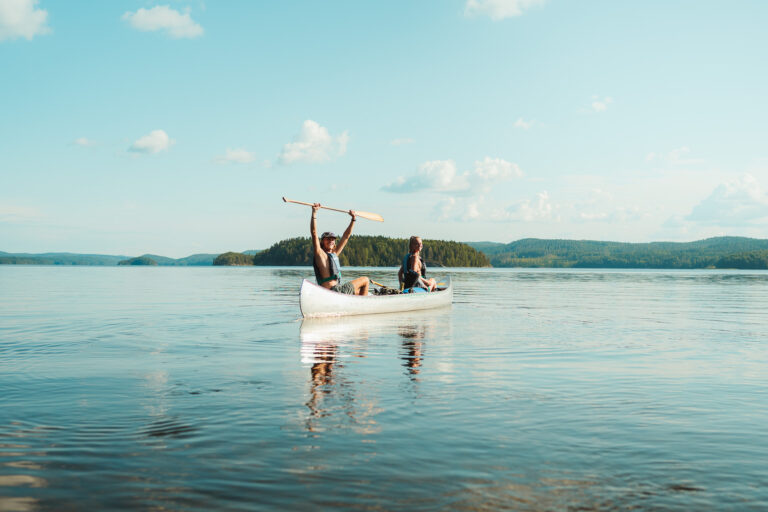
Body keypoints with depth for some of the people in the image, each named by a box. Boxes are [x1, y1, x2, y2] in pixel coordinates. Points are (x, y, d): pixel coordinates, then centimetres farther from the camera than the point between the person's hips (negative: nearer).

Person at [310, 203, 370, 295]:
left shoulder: (334, 254, 16)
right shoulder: (320, 254, -6)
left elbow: (346, 236, 23)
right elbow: (314, 233, -18)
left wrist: (353, 219, 22)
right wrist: (314, 213, -23)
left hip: (339, 289, 9)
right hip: (333, 291, -9)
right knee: (365, 280, 4)